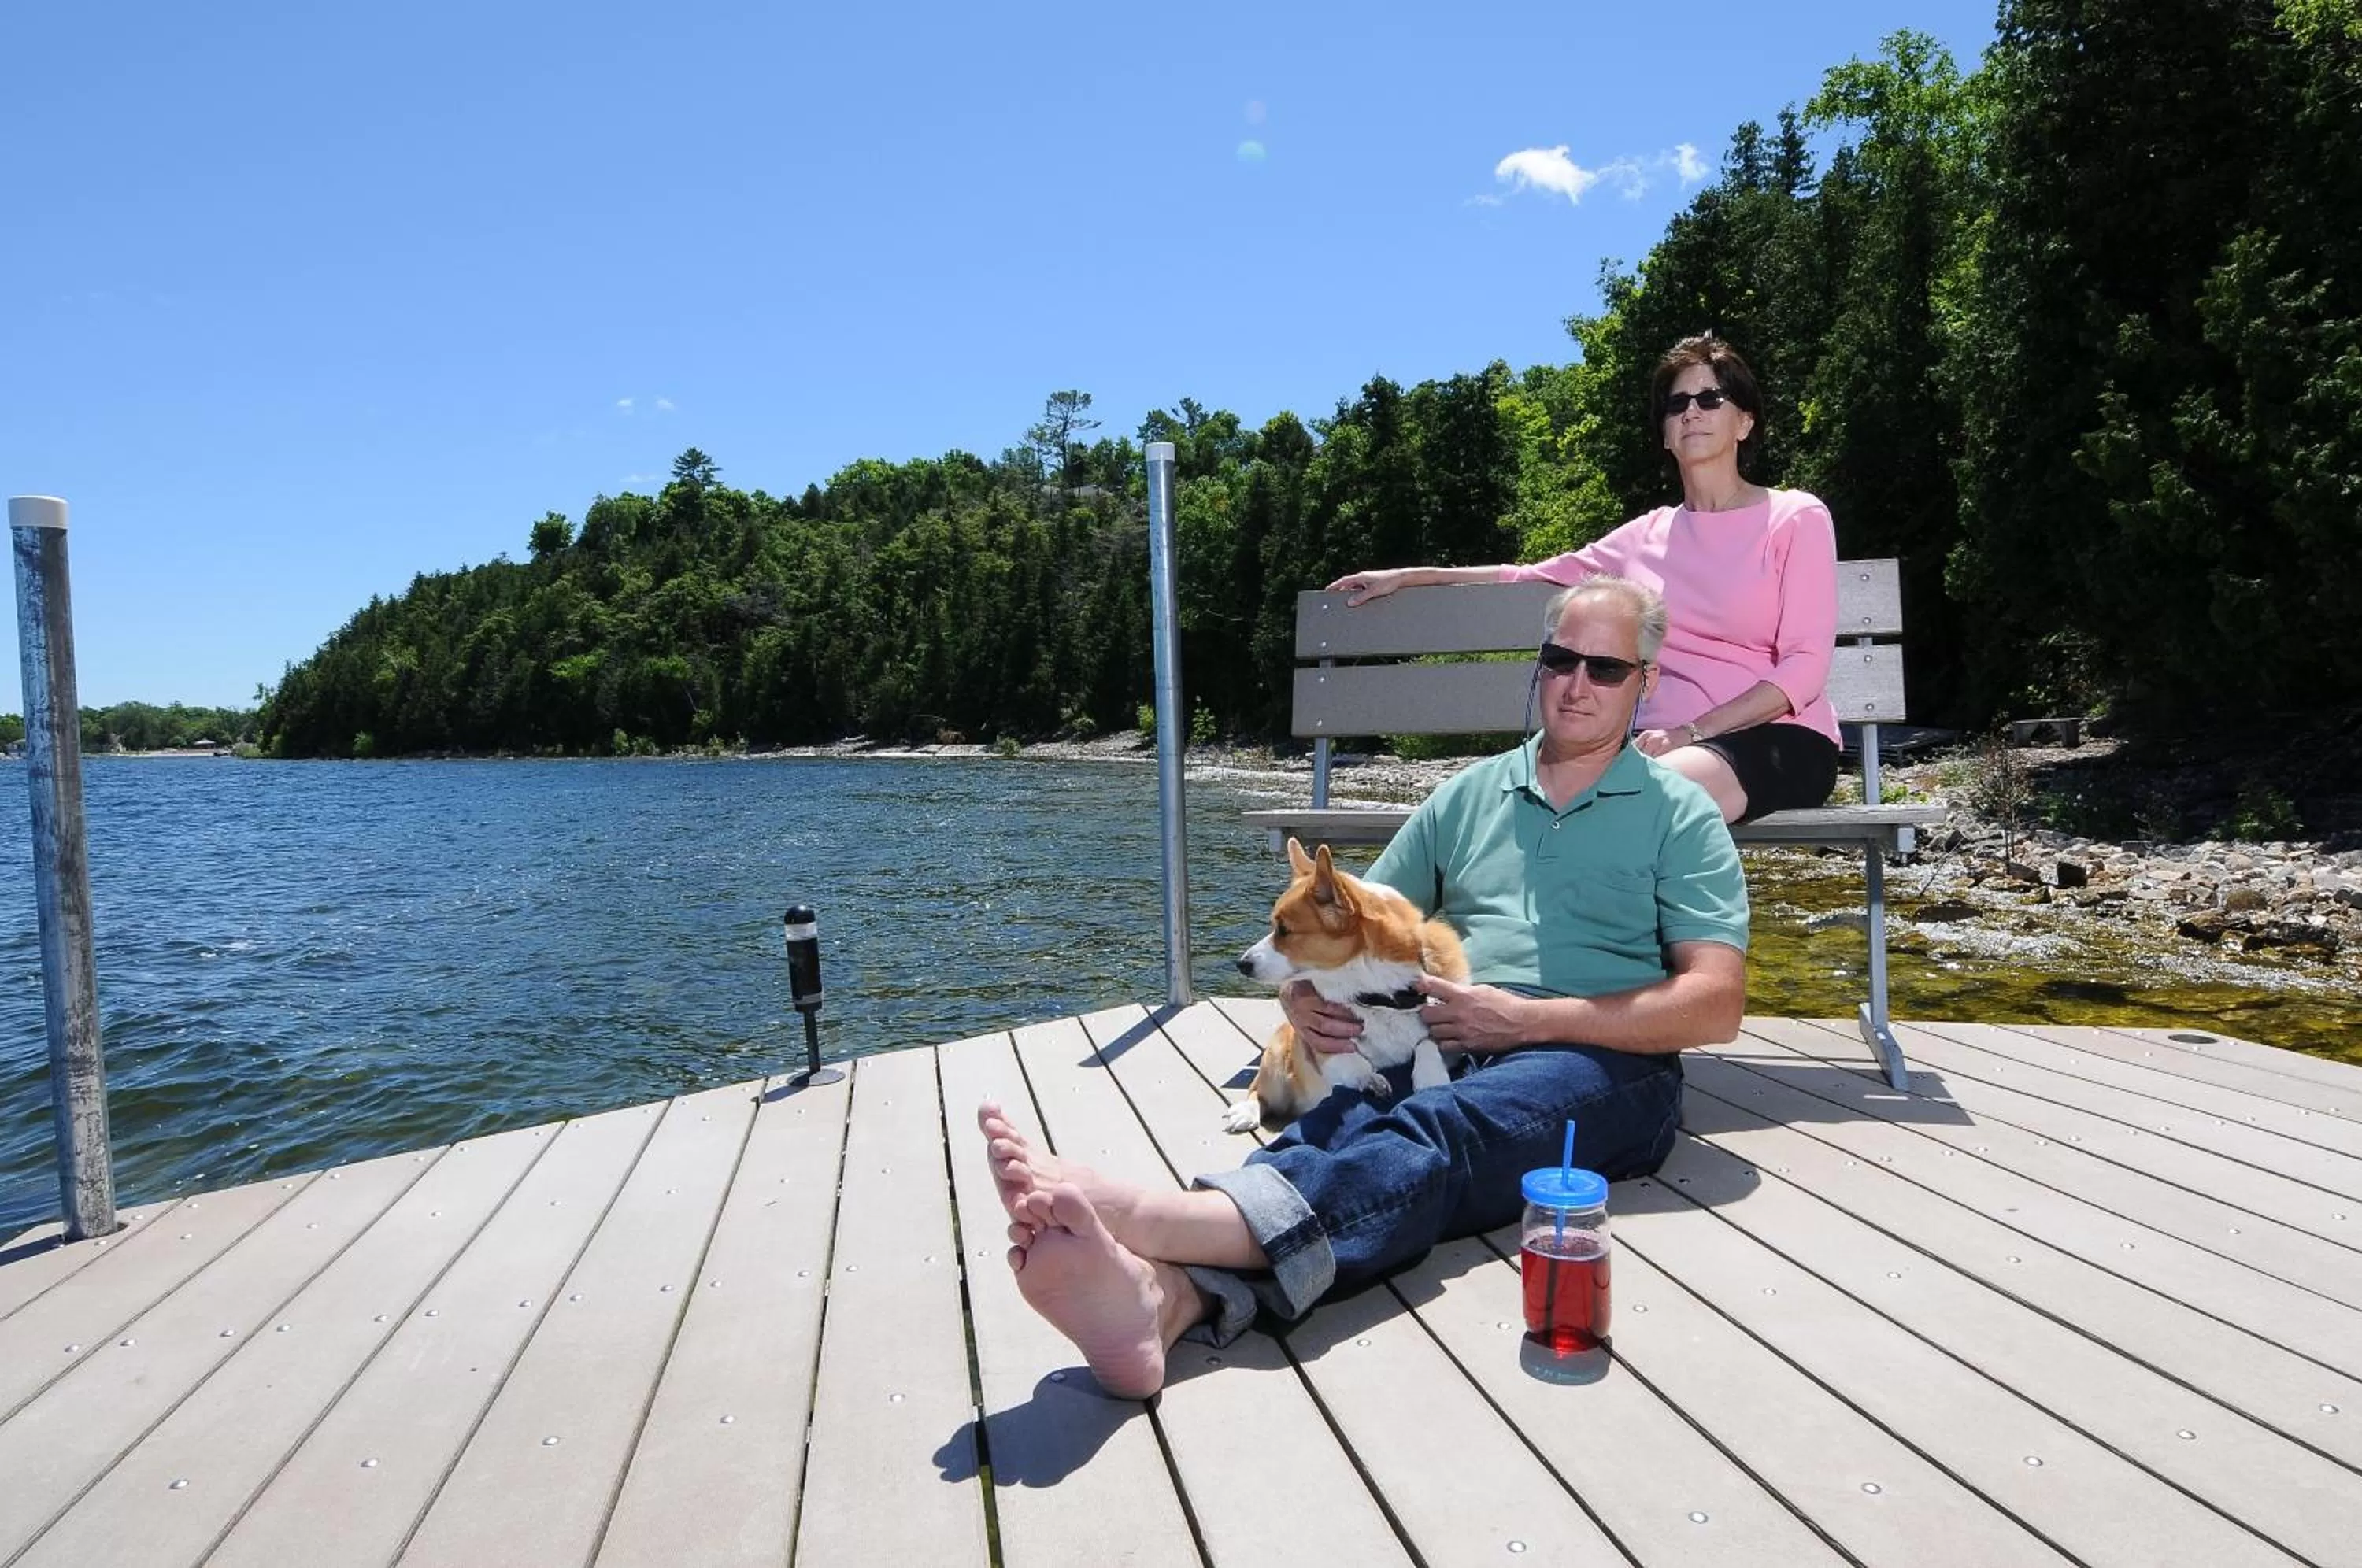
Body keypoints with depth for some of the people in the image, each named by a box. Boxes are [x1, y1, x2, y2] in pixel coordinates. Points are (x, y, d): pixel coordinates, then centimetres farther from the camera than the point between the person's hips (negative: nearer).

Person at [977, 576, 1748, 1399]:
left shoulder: (1678, 813, 11)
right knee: (1332, 1129, -33)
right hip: (1442, 1055, 4)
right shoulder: (1468, 795, 21)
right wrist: (1306, 991, -3)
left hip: (1598, 1064, -3)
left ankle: (1133, 1215, -61)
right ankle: (1164, 1296, -61)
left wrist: (1526, 1019, -11)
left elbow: (1716, 1005, -1)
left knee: (1428, 1137, -37)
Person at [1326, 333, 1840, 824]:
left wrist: (1694, 731, -17)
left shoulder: (1796, 518, 5)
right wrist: (1405, 577, 21)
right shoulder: (1648, 534, 17)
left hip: (1781, 739, -3)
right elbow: (1531, 577, 24)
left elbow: (1806, 666, -4)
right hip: (1668, 743, 3)